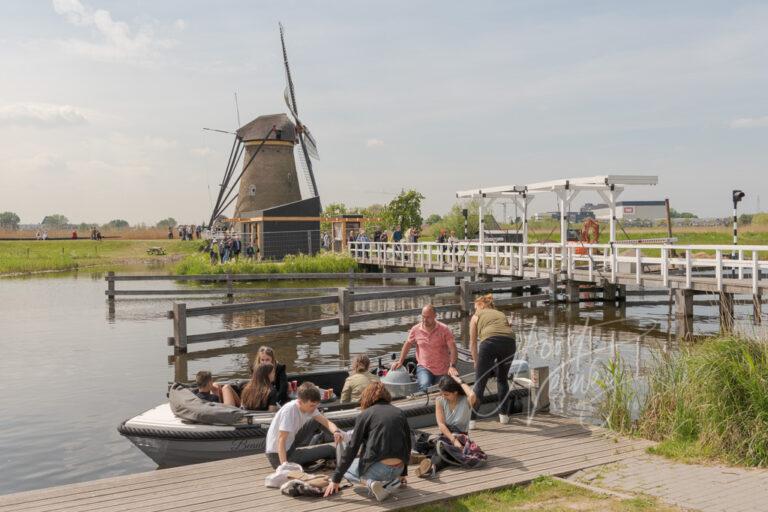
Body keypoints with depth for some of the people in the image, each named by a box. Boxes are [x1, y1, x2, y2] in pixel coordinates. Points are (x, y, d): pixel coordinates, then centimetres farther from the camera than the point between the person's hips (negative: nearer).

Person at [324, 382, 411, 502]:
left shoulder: (365, 415, 1)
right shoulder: (400, 413, 13)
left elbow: (352, 448, -1)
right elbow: (408, 444, 19)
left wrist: (336, 479, 3)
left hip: (378, 468, -4)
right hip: (398, 469, 4)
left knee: (346, 468, 24)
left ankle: (369, 482, -5)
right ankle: (392, 480, 7)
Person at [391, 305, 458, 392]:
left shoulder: (444, 329, -9)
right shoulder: (415, 329, -2)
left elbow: (452, 348, -12)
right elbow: (408, 344, 14)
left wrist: (452, 366, -24)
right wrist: (400, 361, 12)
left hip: (442, 370, 0)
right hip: (424, 367, 0)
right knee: (425, 387, -29)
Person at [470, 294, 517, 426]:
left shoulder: (476, 316, 24)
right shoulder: (501, 314, 35)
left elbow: (473, 343, 22)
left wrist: (476, 363, 33)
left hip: (490, 342, -4)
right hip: (509, 342, 4)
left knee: (480, 382, 4)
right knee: (502, 379, 24)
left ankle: (472, 419, 1)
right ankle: (503, 415, 29)